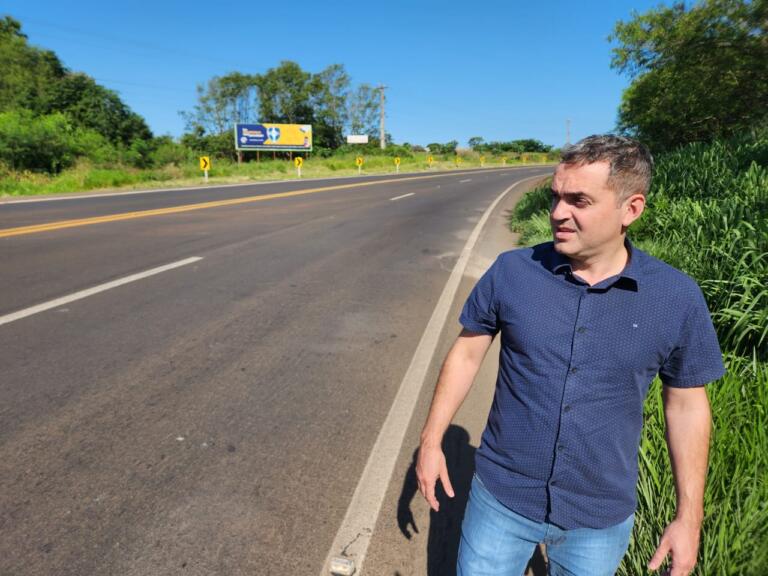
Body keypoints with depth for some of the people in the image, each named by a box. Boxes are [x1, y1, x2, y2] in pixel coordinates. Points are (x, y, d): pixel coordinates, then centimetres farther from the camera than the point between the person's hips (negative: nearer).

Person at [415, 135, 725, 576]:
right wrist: (431, 442, -1)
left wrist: (689, 517, 2)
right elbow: (467, 354, -3)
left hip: (602, 517, 1)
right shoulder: (511, 271, -13)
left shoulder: (677, 297, -12)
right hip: (501, 498, 0)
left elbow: (687, 404, -1)